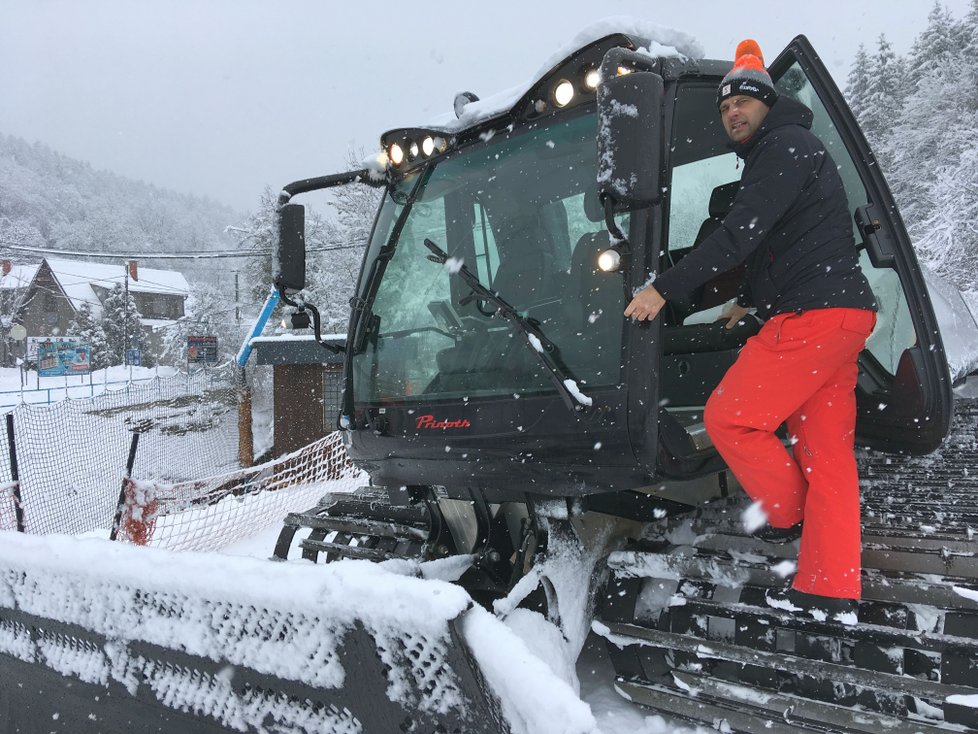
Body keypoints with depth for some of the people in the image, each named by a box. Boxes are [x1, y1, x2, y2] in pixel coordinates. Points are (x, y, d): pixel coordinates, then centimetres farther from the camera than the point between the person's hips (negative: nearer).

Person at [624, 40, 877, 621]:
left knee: (729, 416, -7)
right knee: (827, 451, 6)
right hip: (841, 315, 11)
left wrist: (665, 289, -19)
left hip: (814, 314, -10)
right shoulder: (778, 157, 26)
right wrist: (748, 301, 46)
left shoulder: (786, 145, -6)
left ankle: (790, 513, 12)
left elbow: (742, 234, -19)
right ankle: (831, 592, 10)